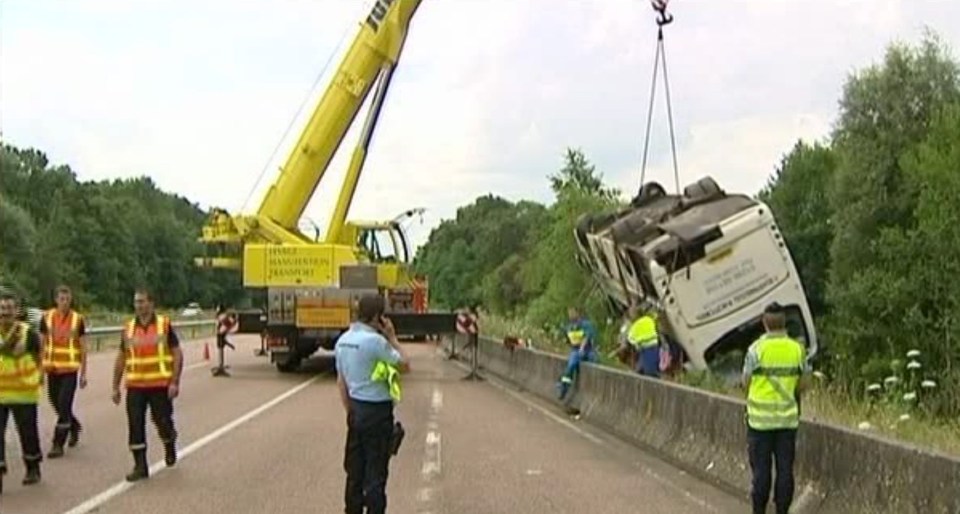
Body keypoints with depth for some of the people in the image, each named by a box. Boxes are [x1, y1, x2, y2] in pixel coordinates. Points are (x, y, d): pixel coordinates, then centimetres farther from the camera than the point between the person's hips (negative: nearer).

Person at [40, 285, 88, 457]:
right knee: (57, 404, 13)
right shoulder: (47, 317, 3)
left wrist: (83, 373, 0)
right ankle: (74, 426, 40)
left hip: (70, 369, -3)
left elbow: (83, 348, 2)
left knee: (64, 406, -8)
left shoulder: (78, 319, -2)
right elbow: (42, 344, 8)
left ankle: (58, 444, -1)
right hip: (52, 368, 3)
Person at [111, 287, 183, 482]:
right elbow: (121, 358, 13)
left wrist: (175, 382, -12)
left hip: (160, 385, -3)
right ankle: (140, 466, 6)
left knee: (163, 421, 4)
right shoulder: (128, 328, 7)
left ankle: (170, 446, 37)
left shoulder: (164, 325, -3)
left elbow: (177, 354, -4)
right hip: (135, 386, 3)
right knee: (135, 425, -2)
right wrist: (116, 387, 10)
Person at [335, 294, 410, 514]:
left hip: (356, 410, 8)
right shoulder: (375, 341, -19)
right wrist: (392, 337, -4)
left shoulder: (343, 340, 6)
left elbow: (341, 381, 13)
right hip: (377, 411, -8)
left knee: (355, 470, 15)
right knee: (375, 473, 0)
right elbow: (405, 366, -10)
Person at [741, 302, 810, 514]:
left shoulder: (757, 349, -11)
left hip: (761, 417, -2)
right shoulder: (797, 349, -2)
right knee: (785, 468, 9)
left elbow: (746, 382, -6)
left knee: (761, 467, 6)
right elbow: (803, 384, 3)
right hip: (788, 417, 2)